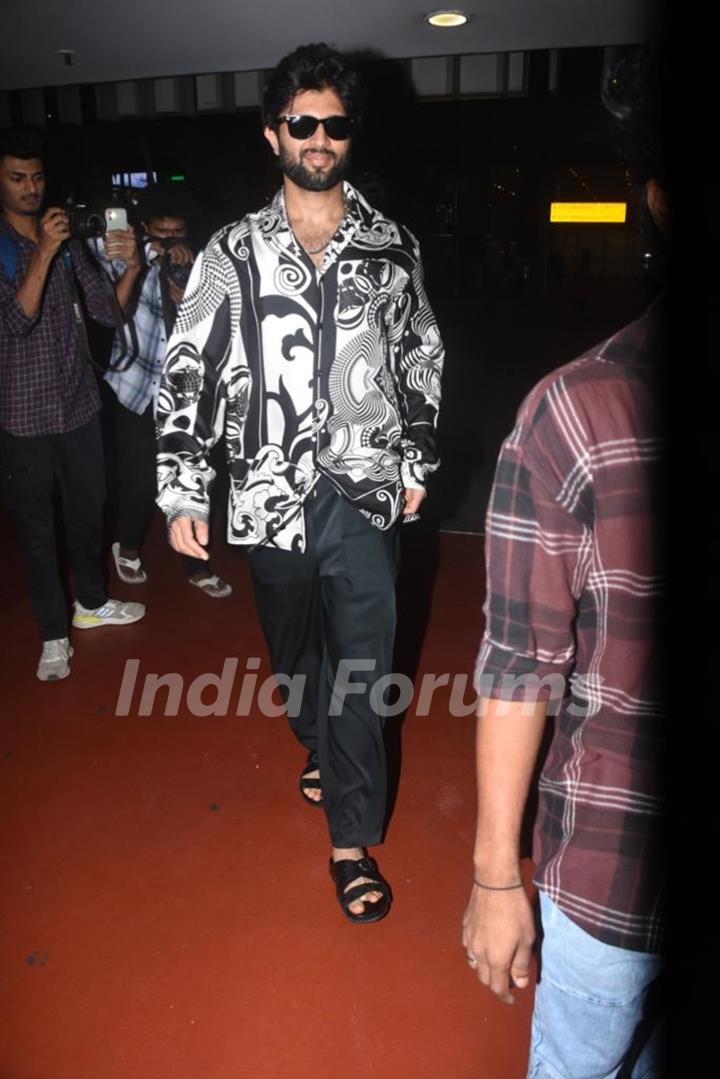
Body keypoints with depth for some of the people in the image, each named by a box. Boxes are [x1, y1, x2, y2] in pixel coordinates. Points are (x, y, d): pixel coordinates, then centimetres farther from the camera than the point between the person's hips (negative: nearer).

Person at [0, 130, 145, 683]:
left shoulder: (68, 240, 6)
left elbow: (105, 309, 3)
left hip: (80, 403, 4)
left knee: (88, 508, 17)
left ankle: (92, 602, 37)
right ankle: (54, 633, 19)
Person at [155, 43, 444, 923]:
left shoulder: (392, 248, 5)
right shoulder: (232, 254, 1)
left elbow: (421, 358, 13)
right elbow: (187, 375, 0)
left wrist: (416, 461, 10)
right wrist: (182, 494, -5)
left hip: (366, 494, 0)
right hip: (272, 494, 1)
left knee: (362, 671, -1)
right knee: (294, 650, 18)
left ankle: (354, 841, 14)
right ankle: (321, 750, 49)